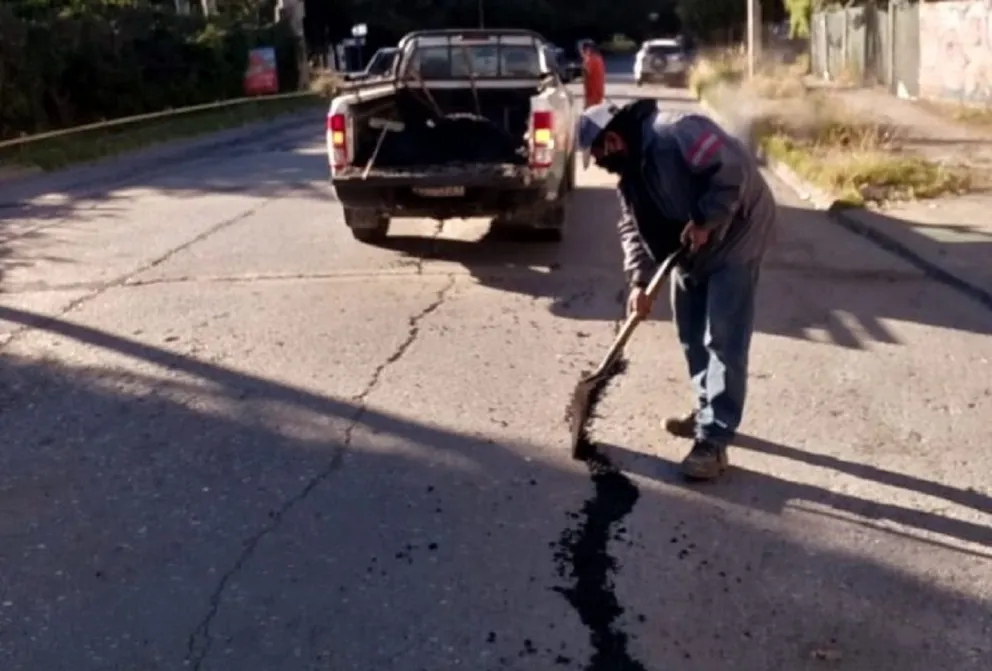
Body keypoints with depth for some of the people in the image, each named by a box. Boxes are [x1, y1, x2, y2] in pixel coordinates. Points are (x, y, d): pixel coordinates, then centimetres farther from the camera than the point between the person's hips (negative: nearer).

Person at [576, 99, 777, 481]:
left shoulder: (674, 134, -27)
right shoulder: (629, 171, 2)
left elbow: (733, 168, -31)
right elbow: (634, 229, 3)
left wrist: (704, 221, -26)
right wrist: (639, 281, -8)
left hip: (735, 234, -9)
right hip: (691, 249, 9)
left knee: (724, 341, -10)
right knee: (692, 335, 15)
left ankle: (714, 440, -8)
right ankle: (707, 412, 32)